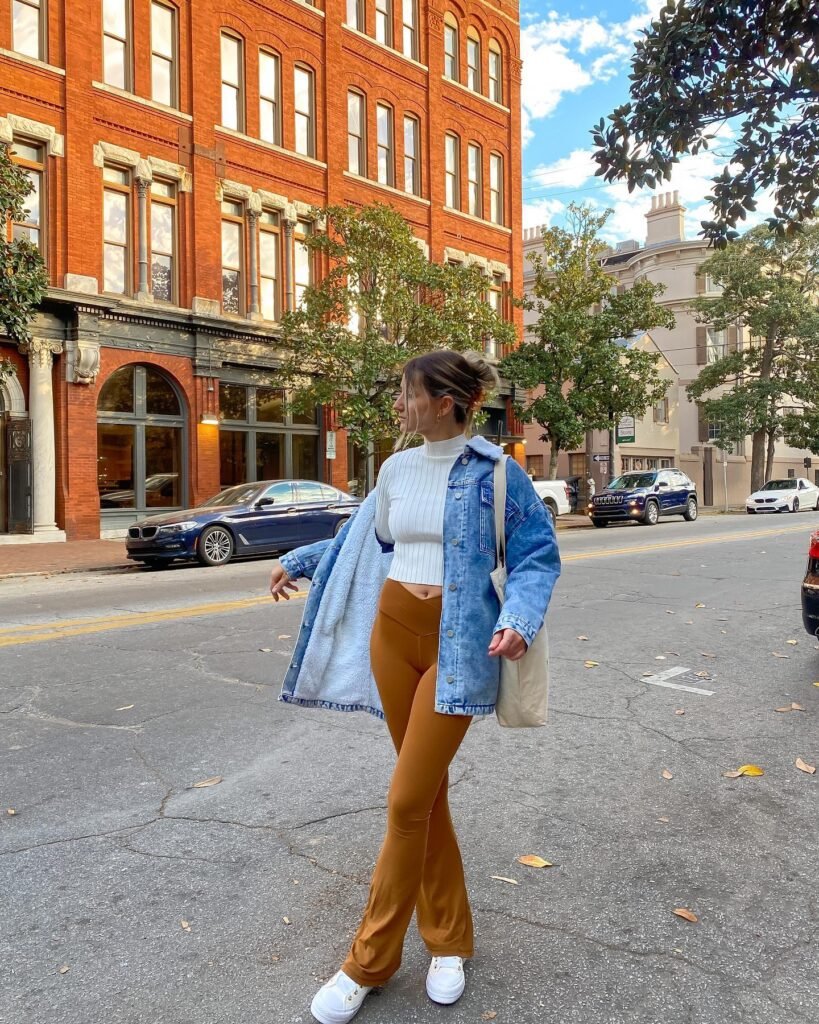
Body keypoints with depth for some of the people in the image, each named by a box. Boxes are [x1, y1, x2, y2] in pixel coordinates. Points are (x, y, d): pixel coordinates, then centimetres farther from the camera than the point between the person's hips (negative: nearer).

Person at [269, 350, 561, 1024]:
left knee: (408, 801, -4)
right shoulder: (397, 468, 8)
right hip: (392, 632, 6)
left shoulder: (494, 472, -8)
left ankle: (370, 962, 16)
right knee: (427, 791, 14)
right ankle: (448, 939, 32)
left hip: (457, 644, -5)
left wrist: (519, 620, -22)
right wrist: (298, 561, 24)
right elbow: (367, 540, 22)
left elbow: (539, 556, -5)